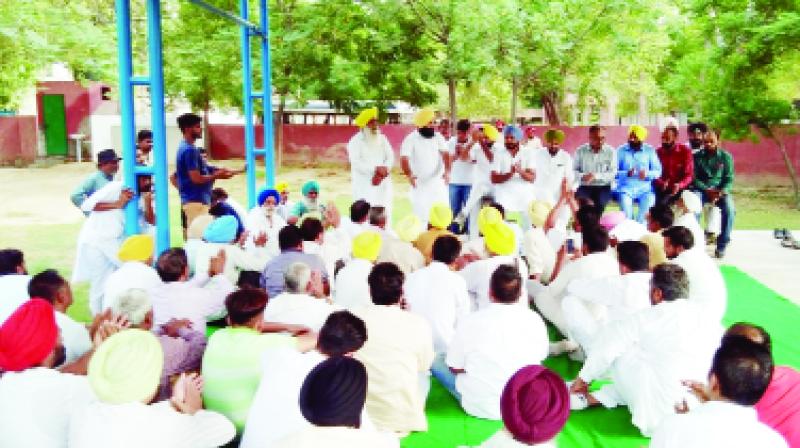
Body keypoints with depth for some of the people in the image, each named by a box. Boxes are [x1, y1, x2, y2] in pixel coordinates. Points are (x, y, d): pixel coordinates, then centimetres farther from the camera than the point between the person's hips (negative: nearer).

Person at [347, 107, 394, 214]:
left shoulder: (382, 139, 13)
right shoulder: (355, 142, -2)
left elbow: (390, 157, 5)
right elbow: (356, 163, -13)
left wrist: (383, 172, -12)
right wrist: (376, 169, -21)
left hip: (382, 183, 4)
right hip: (363, 185, -4)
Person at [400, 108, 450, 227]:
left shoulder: (438, 137, 2)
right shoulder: (411, 139, -9)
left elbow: (445, 155, -9)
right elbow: (404, 159, -20)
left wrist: (447, 172, -28)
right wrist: (409, 175, -39)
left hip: (438, 184, 3)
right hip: (420, 185, -3)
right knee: (421, 217, -2)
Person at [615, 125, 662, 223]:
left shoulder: (650, 150, 8)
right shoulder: (621, 150, 4)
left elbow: (658, 171, 4)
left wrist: (647, 174, -17)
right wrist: (626, 173, -20)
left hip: (645, 188, 1)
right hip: (626, 188, -1)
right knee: (626, 215, -24)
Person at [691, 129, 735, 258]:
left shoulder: (726, 156, 4)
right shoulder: (697, 157, 4)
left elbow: (729, 179, 0)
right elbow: (694, 178, -1)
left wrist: (720, 192, -20)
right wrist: (707, 190, -17)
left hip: (721, 190, 0)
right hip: (701, 189, 0)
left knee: (729, 209, -29)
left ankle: (721, 246, -18)